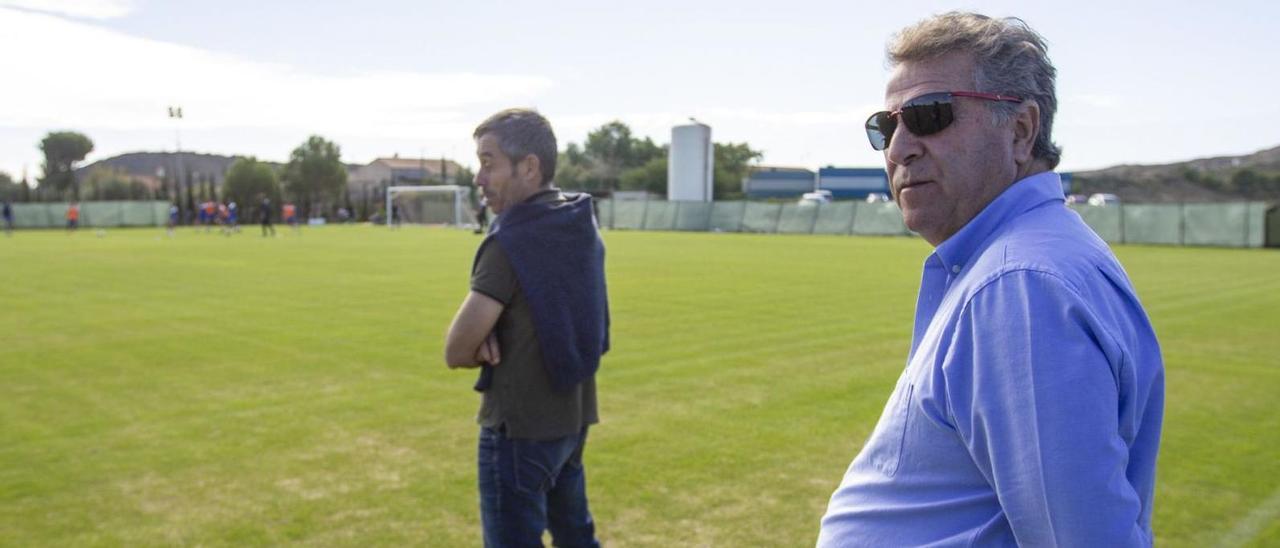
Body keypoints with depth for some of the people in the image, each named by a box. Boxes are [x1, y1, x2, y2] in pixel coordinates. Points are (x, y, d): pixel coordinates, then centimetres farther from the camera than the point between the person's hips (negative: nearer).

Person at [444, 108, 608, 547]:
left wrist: (482, 347, 3)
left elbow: (456, 353, -17)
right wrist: (491, 336, -5)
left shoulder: (511, 242, -21)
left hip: (520, 427, -8)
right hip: (573, 417, 8)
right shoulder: (581, 228, 3)